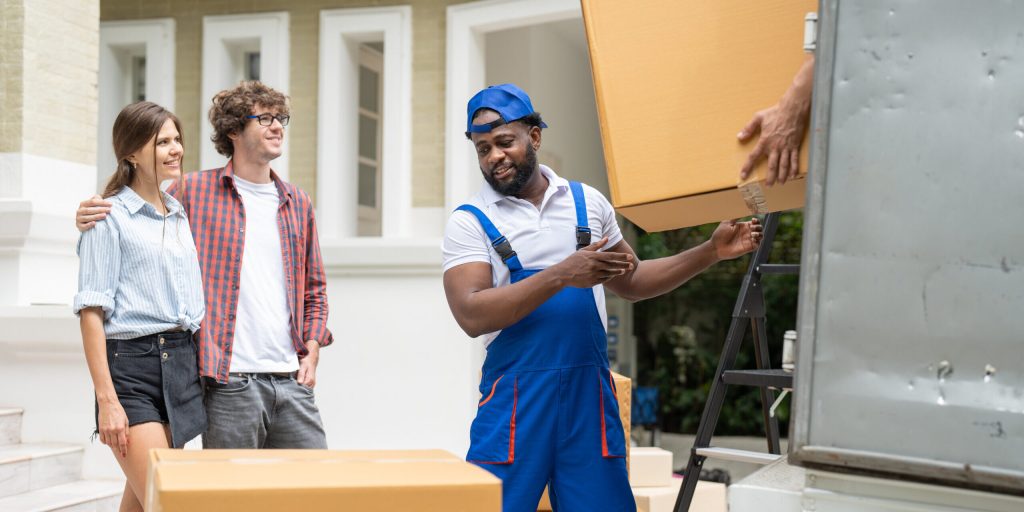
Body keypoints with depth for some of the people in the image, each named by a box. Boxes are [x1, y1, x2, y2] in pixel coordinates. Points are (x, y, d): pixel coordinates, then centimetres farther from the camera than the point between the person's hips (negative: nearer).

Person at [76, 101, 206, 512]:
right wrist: (107, 399, -16)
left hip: (182, 364, 7)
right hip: (132, 366, -6)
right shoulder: (110, 217, -5)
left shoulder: (181, 215, 16)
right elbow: (92, 310, -9)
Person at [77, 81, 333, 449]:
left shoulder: (298, 203, 14)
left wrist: (311, 350, 8)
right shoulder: (194, 192, 2)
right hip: (230, 382, -4)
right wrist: (91, 221, -9)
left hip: (291, 381, 4)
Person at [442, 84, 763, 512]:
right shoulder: (470, 221, -1)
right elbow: (471, 315, -14)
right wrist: (561, 275, -21)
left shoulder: (586, 202, 12)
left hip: (589, 393, 3)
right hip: (516, 396, -3)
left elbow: (631, 281, 22)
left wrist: (711, 252, 13)